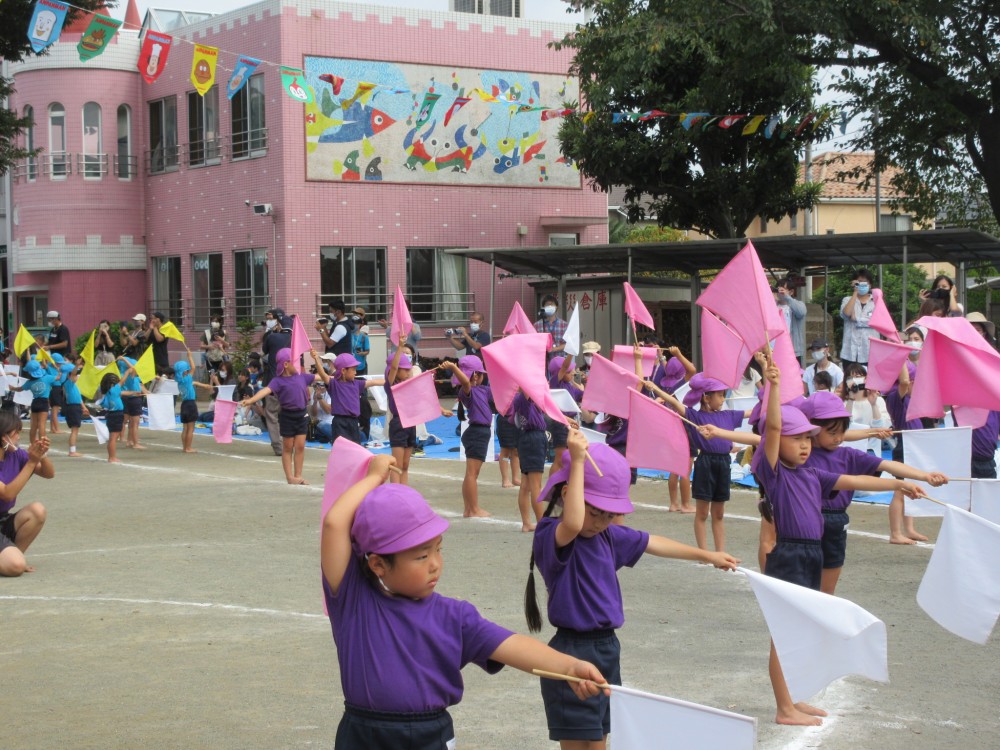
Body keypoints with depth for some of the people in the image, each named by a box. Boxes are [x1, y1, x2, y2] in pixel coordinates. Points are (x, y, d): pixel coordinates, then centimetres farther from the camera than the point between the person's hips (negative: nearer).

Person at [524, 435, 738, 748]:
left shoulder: (608, 535, 9)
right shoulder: (551, 536, -17)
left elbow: (653, 543, 23)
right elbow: (573, 525, -41)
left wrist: (707, 555, 32)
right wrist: (578, 462, -36)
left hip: (607, 649, 9)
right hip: (573, 654, -9)